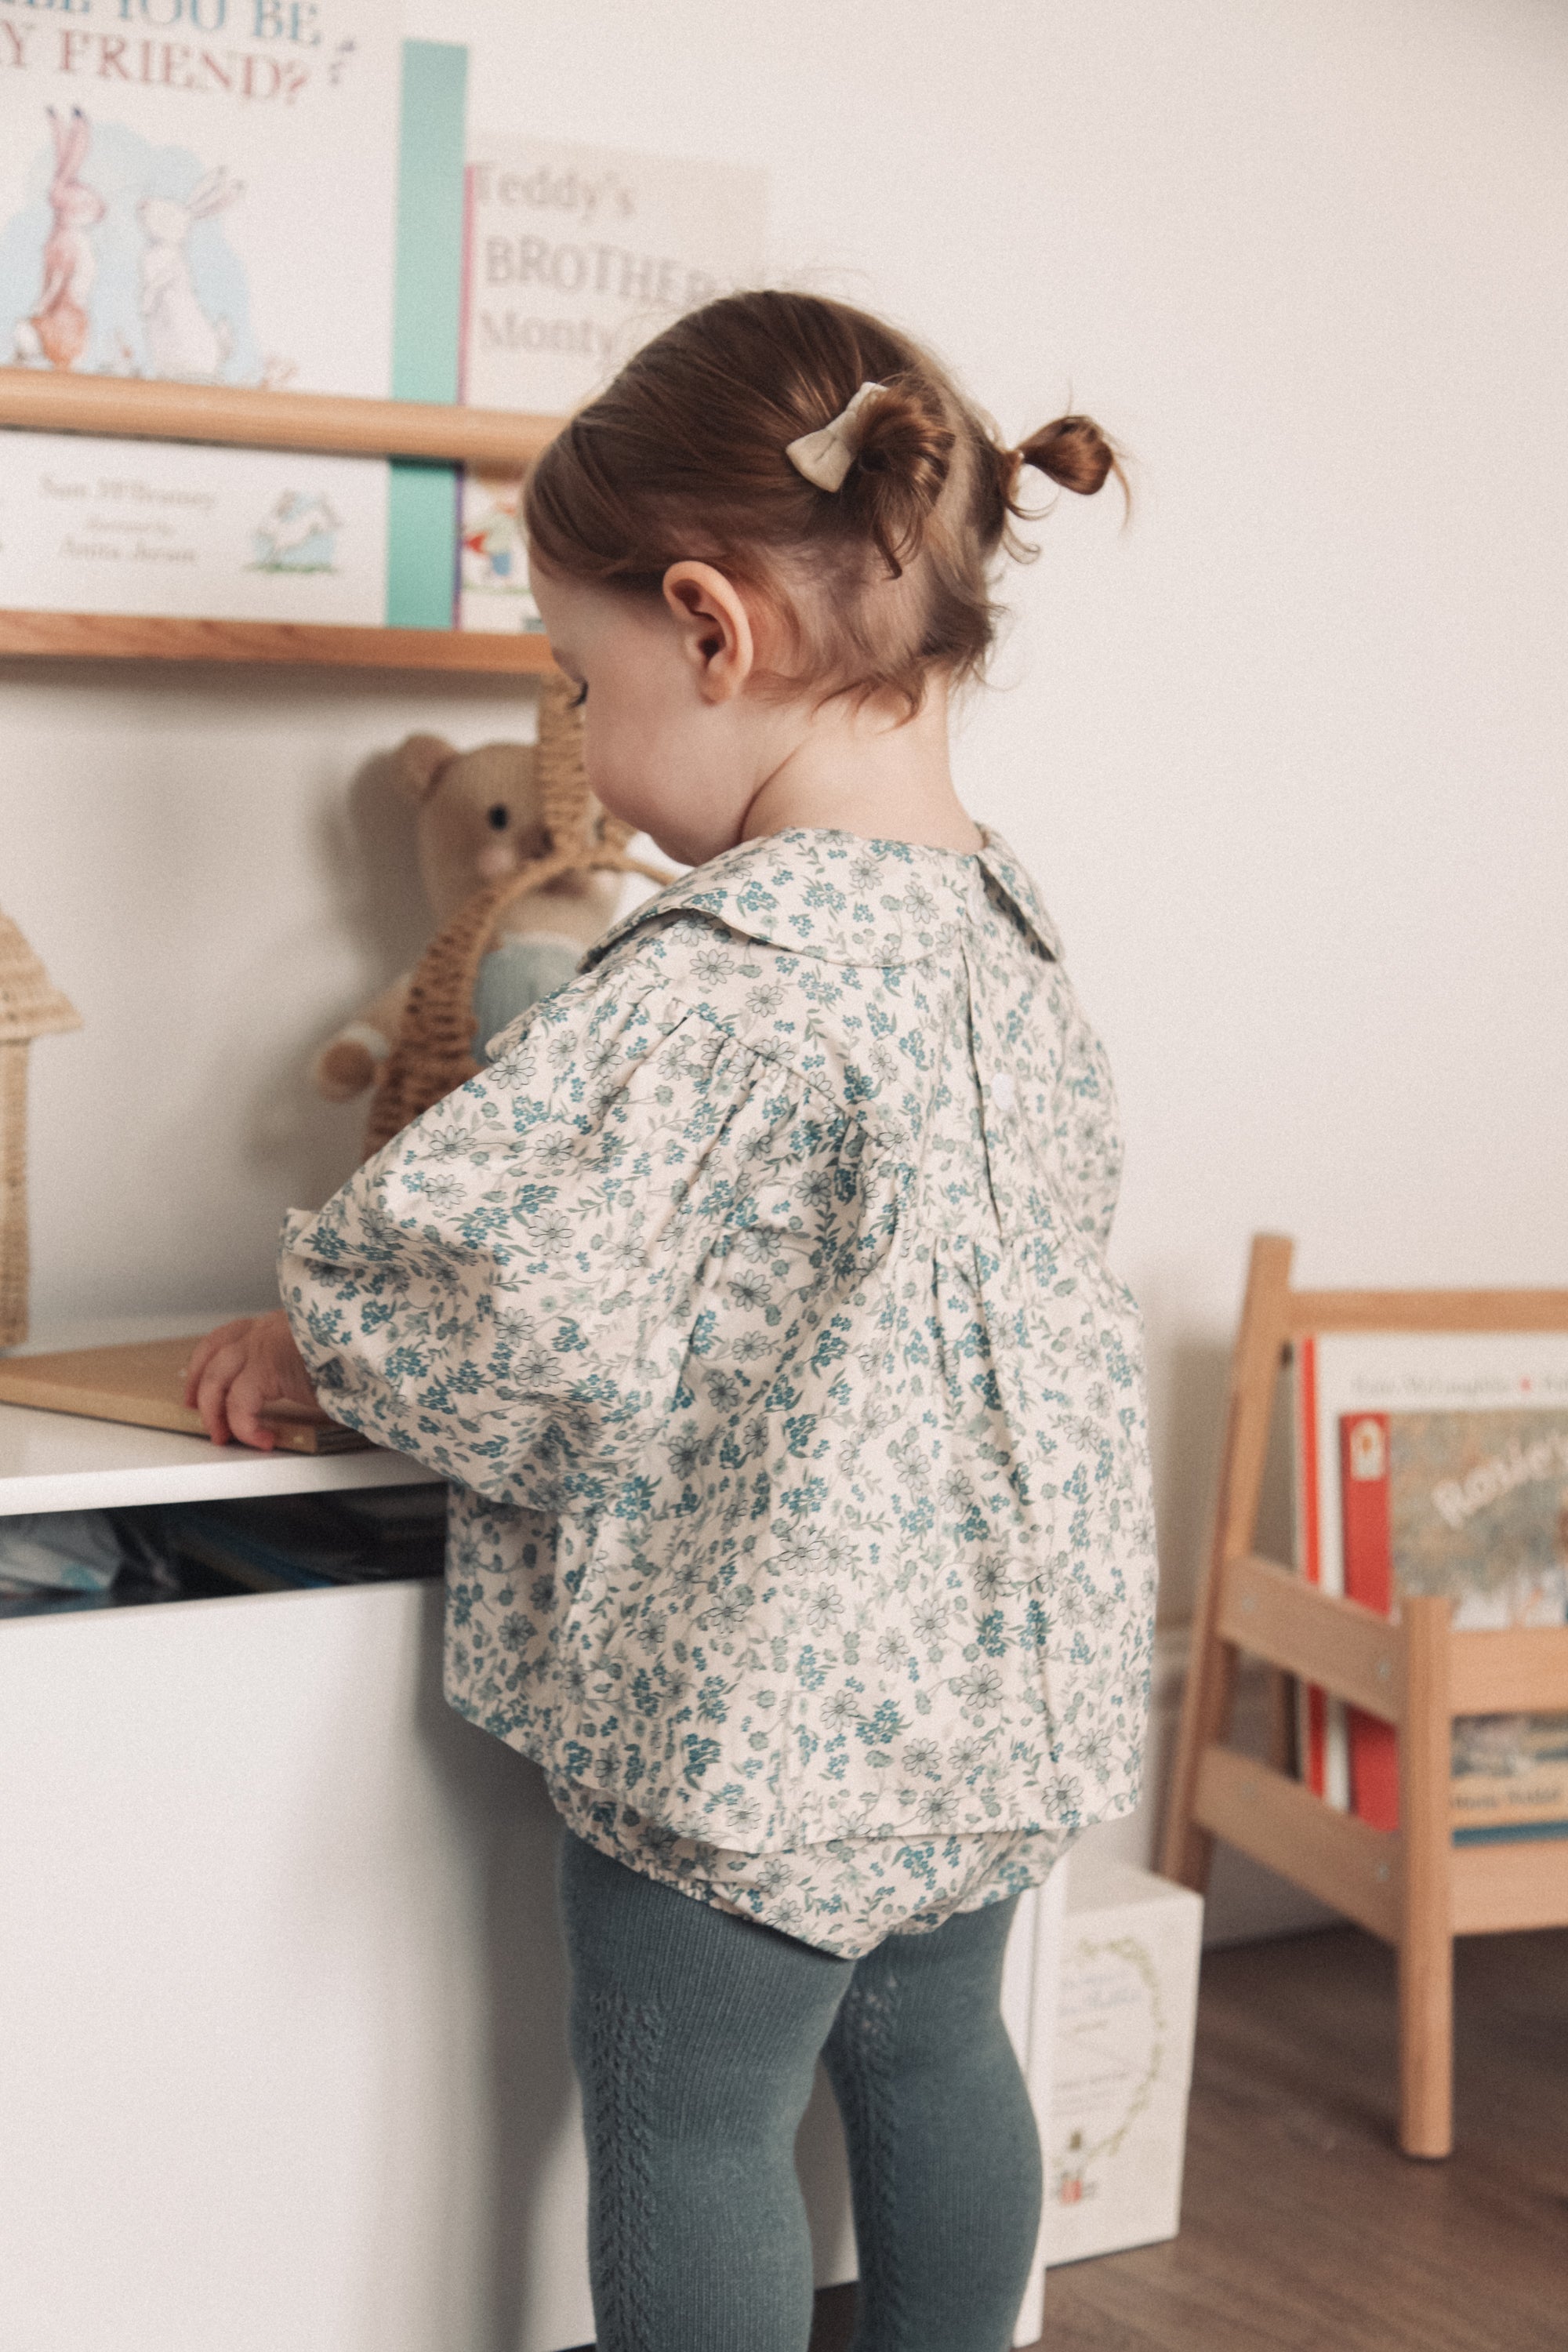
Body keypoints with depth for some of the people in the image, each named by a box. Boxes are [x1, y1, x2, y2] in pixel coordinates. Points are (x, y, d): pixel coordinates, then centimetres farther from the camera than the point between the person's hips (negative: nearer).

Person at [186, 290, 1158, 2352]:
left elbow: (481, 1282, -28)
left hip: (758, 1706, -8)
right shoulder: (1006, 927, 1)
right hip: (996, 1660, 9)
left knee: (687, 2123, 9)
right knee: (932, 2049, 23)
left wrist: (313, 1341, -5)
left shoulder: (718, 984, -26)